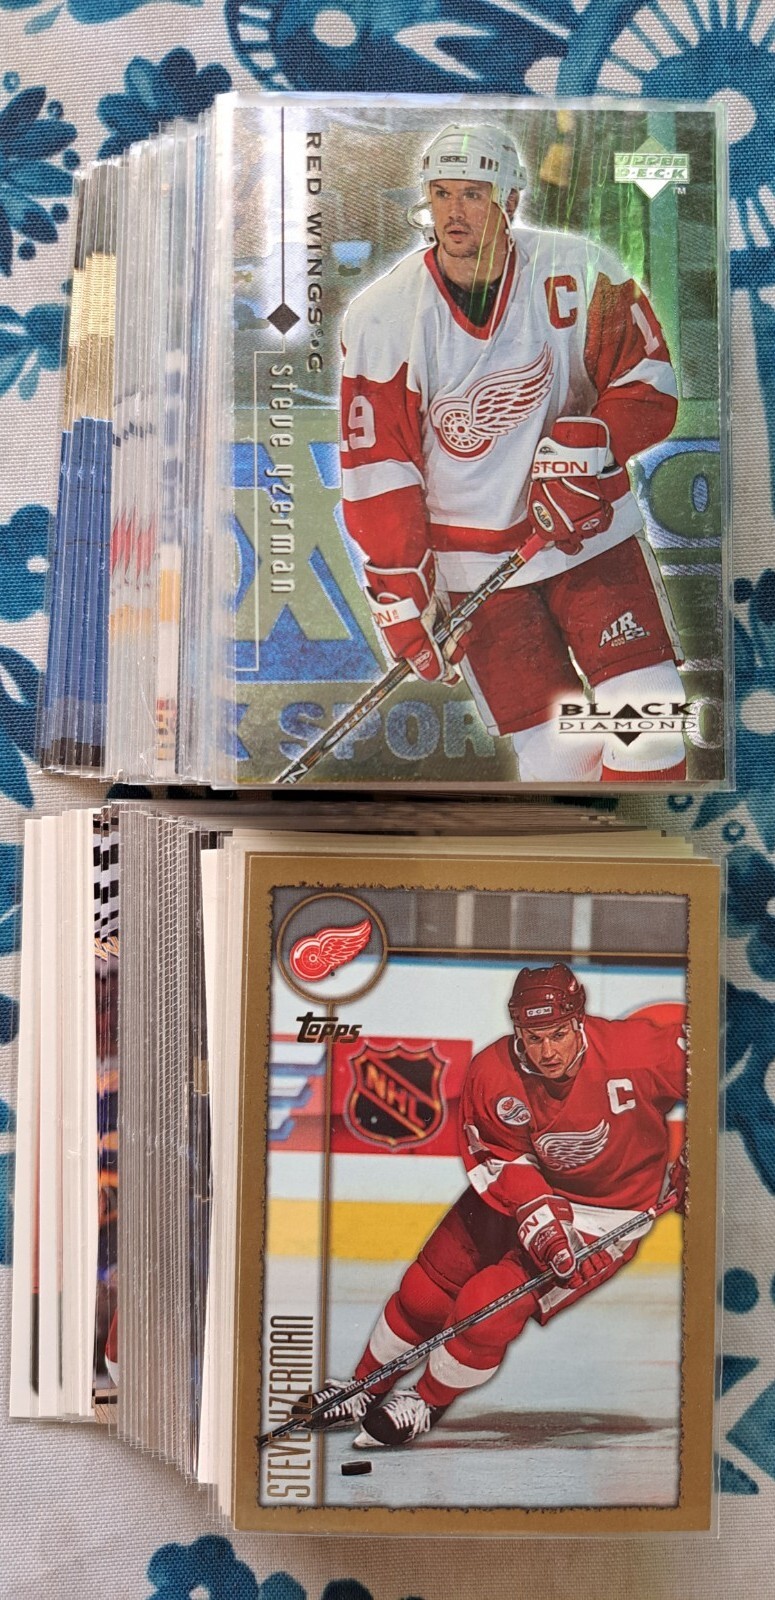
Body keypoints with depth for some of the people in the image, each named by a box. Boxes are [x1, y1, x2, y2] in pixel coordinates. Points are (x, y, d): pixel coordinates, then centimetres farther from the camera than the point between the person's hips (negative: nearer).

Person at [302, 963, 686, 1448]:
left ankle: (429, 1402, 13)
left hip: (609, 1212, -4)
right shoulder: (494, 1074, -20)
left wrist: (692, 1159, -13)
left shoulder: (633, 1049, -29)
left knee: (488, 1306, -16)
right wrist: (538, 1216, -27)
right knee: (427, 1287, 4)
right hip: (527, 1186, 4)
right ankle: (365, 1389, 30)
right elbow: (500, 1157, -11)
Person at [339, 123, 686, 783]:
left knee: (653, 724, -9)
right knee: (562, 758, -6)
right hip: (474, 562, -1)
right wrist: (404, 600, -10)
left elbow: (648, 385, -5)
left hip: (590, 527, 1)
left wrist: (583, 453, -23)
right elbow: (377, 473, -7)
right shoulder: (380, 317, -10)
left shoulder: (579, 274, -10)